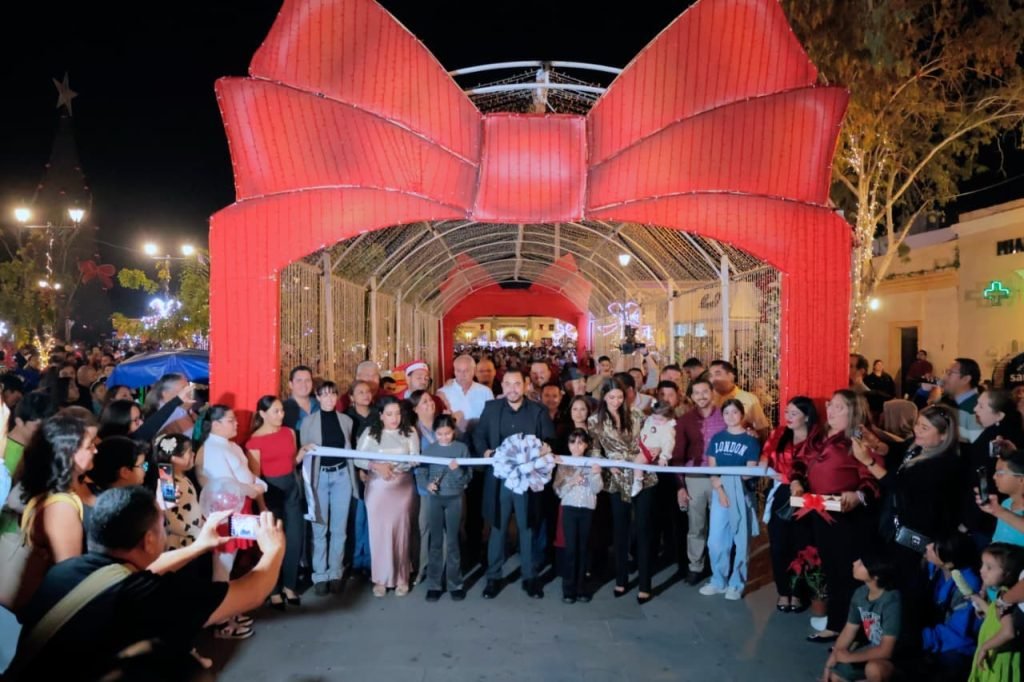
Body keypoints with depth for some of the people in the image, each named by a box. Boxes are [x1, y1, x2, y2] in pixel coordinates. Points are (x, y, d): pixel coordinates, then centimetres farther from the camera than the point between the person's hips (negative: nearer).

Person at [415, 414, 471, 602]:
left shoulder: (462, 448, -3)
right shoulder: (429, 449, 0)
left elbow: (468, 476, -4)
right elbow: (420, 473, -1)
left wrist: (457, 470, -23)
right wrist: (427, 484, -19)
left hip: (455, 498, -1)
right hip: (435, 498, 1)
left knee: (453, 541, 6)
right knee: (436, 541, 6)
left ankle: (455, 584, 17)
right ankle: (434, 584, 16)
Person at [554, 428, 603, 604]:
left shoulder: (592, 464, 5)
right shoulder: (564, 465, 4)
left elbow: (597, 489, -2)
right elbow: (559, 491, 0)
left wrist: (596, 474, -17)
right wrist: (572, 482, -14)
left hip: (587, 509, 1)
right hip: (570, 509, -1)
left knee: (583, 549, 5)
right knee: (571, 548, -3)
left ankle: (581, 588, 14)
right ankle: (568, 589, 4)